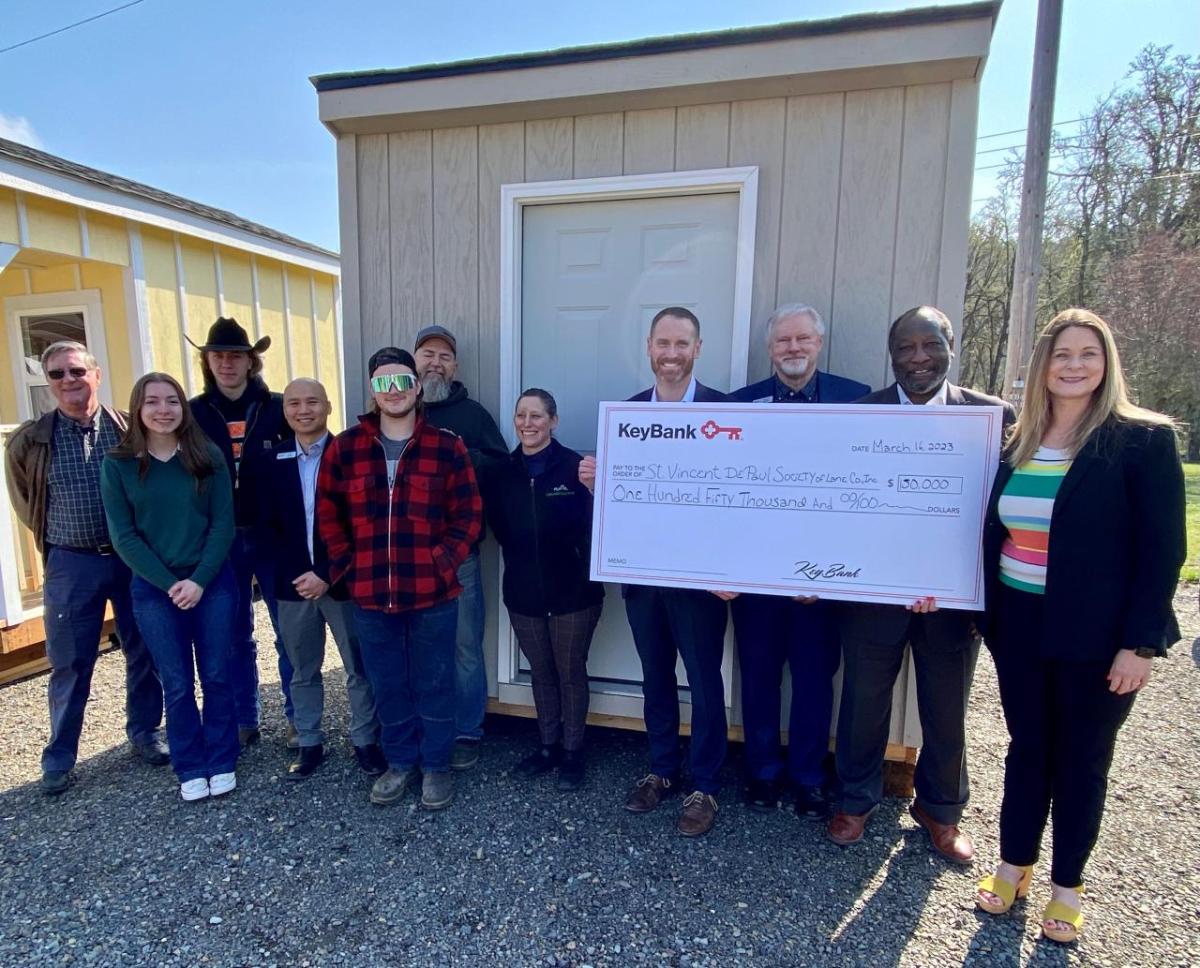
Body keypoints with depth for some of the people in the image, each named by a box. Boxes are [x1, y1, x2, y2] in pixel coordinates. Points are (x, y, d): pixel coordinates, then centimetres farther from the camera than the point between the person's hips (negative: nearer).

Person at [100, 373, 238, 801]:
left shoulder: (208, 456, -2)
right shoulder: (117, 465, -2)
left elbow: (223, 524, -4)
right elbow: (123, 536, -4)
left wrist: (200, 580, -13)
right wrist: (169, 584, -12)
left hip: (213, 583, 0)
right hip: (154, 589, 0)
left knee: (216, 676, 8)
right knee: (177, 684, 8)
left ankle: (222, 763, 24)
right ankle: (190, 769, 25)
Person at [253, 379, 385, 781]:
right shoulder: (271, 461, 6)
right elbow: (265, 527, 3)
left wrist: (327, 576, -14)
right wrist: (298, 572, -9)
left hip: (343, 581, -3)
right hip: (294, 582, 3)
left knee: (359, 667, 7)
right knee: (302, 670, 15)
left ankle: (365, 741, 23)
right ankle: (309, 743, 30)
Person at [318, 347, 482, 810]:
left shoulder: (447, 446, -4)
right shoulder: (344, 447, 2)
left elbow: (469, 514, -2)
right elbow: (327, 513, 9)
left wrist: (443, 562, -10)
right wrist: (346, 564, 1)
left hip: (433, 593, -2)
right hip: (370, 594, 2)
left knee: (434, 684, 12)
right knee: (388, 685, 17)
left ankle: (436, 766, 32)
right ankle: (400, 762, 38)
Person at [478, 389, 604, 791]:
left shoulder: (575, 467, -13)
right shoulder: (500, 472, 2)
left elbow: (595, 526, -17)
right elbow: (500, 529, 8)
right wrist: (519, 561, -3)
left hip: (573, 591, -4)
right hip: (523, 592, 4)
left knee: (571, 672, 12)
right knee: (541, 672, 19)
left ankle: (572, 752, 31)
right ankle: (548, 746, 37)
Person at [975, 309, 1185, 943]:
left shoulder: (1142, 440, -8)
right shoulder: (1017, 442, 5)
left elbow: (1163, 550, -10)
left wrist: (1140, 642, -13)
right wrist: (987, 613, 3)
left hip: (1096, 634, -3)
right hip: (1019, 626, 4)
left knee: (1082, 759, 12)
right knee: (1026, 747, 16)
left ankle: (1066, 886, 32)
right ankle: (1012, 866, 34)